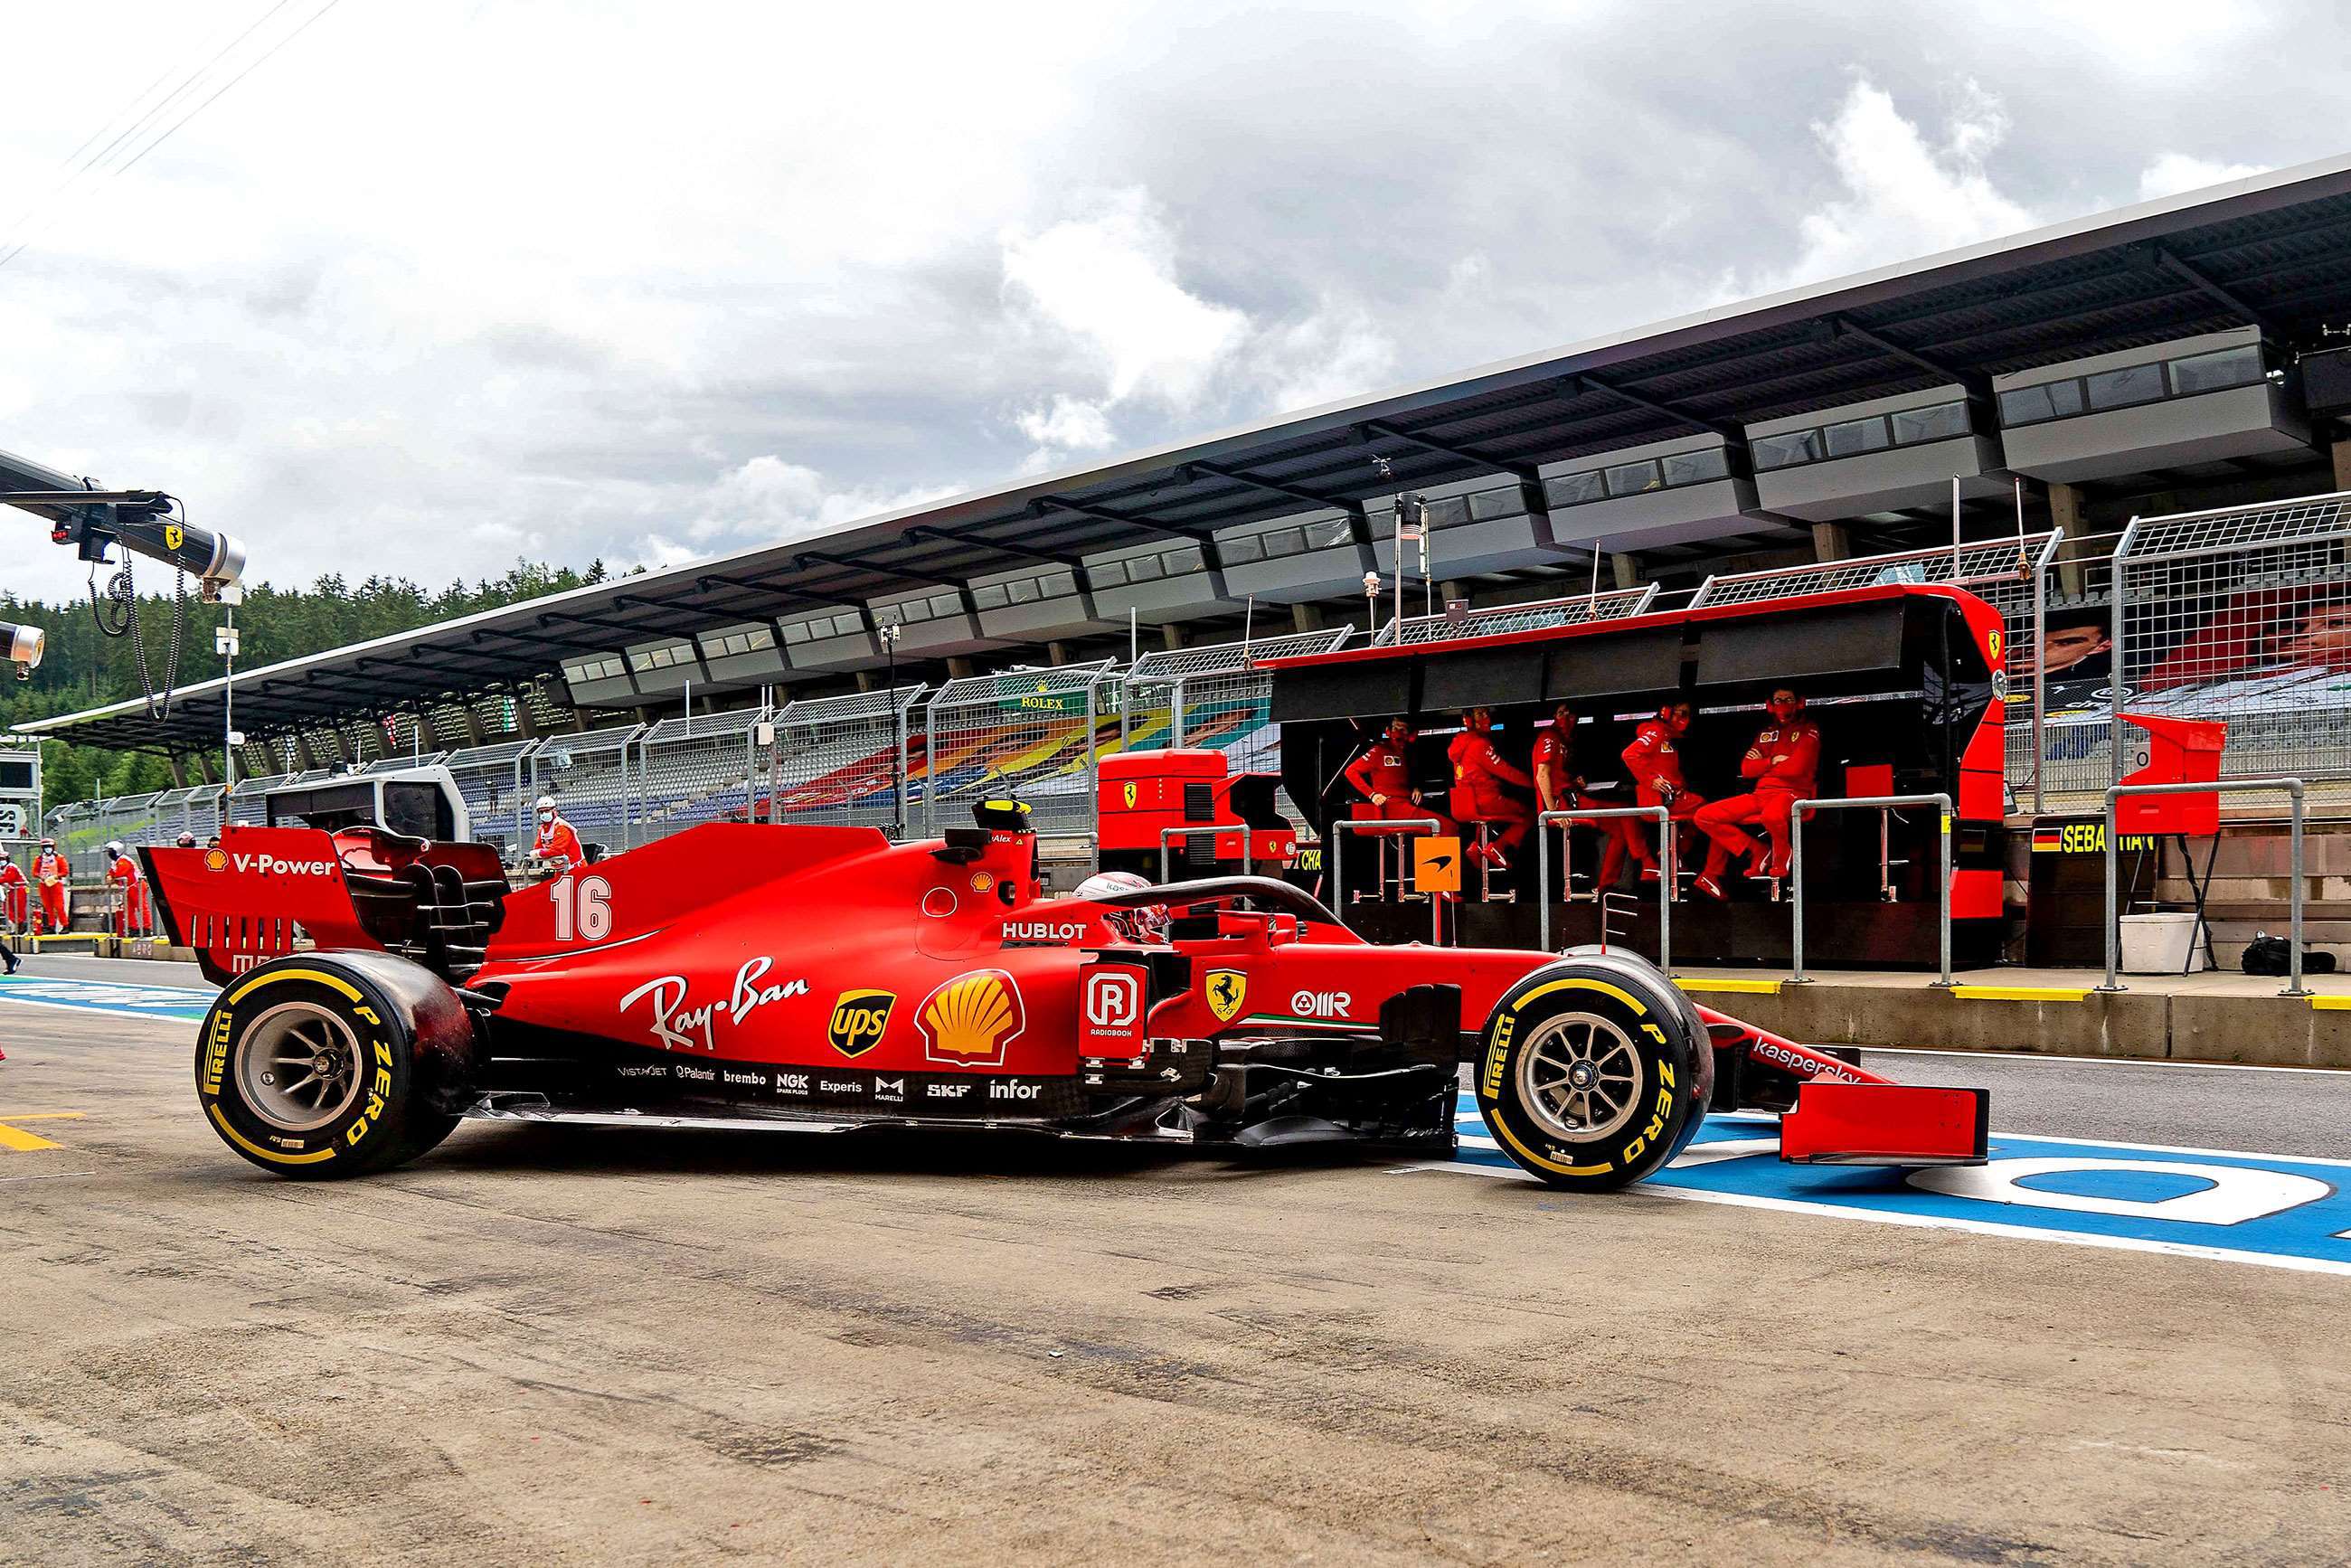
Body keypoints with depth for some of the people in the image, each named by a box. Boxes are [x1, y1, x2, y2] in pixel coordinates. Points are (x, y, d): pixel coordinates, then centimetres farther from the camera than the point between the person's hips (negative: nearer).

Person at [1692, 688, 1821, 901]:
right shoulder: (1766, 733, 21)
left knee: (1771, 816, -44)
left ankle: (1781, 862, -14)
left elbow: (1797, 767, -11)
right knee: (1704, 816, -6)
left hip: (1792, 793, -6)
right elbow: (1746, 769, 12)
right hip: (1760, 795, 7)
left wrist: (1765, 768, 3)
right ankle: (1755, 852, -4)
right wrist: (1773, 761, -2)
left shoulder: (1809, 730, 3)